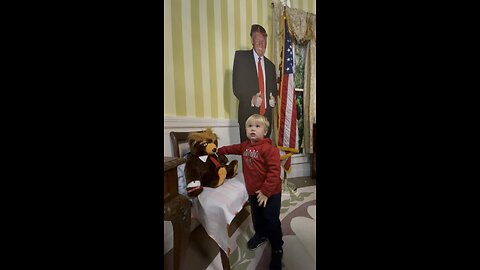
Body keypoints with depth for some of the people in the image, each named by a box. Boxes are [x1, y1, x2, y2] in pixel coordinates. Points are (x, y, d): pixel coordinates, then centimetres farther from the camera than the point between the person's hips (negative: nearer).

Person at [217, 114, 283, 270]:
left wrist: (266, 191, -25)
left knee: (272, 221, 4)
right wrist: (219, 150, 27)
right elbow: (234, 149, 23)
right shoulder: (245, 146, 2)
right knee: (257, 216, 25)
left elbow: (274, 171, -25)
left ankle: (277, 249, 30)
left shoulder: (269, 148, -22)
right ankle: (261, 234, 54)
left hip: (271, 192, -7)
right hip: (253, 191, 7)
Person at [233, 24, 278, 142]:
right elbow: (237, 87, -5)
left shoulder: (270, 65, 17)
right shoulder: (241, 56, 2)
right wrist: (251, 99, -22)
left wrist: (273, 99, 0)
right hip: (248, 115, -4)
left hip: (266, 116, 5)